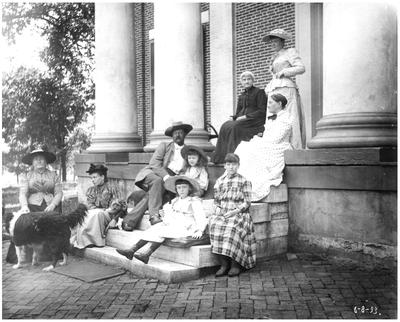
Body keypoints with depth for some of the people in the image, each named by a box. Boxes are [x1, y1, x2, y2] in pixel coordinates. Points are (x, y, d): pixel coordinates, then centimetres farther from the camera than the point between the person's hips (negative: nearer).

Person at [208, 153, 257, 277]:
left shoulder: (244, 181, 5)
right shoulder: (219, 181, 17)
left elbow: (247, 202, -1)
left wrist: (234, 211, -14)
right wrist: (218, 210, -1)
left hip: (239, 214, -3)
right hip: (221, 214, 3)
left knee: (232, 228, -34)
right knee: (214, 225, -29)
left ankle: (235, 264, -20)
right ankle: (224, 264, -22)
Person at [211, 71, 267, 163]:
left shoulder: (259, 92, 2)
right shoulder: (241, 96, 22)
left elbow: (262, 111, -8)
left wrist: (246, 116, -15)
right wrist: (233, 118, -4)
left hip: (255, 121, -6)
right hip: (241, 120, 6)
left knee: (235, 126, -31)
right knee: (225, 126, -20)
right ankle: (221, 157, -24)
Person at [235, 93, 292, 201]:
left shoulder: (285, 118, -8)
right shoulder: (272, 118, 21)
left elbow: (276, 139, -15)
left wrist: (259, 140, -7)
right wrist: (258, 139, 1)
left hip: (278, 151, -8)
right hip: (268, 148, 8)